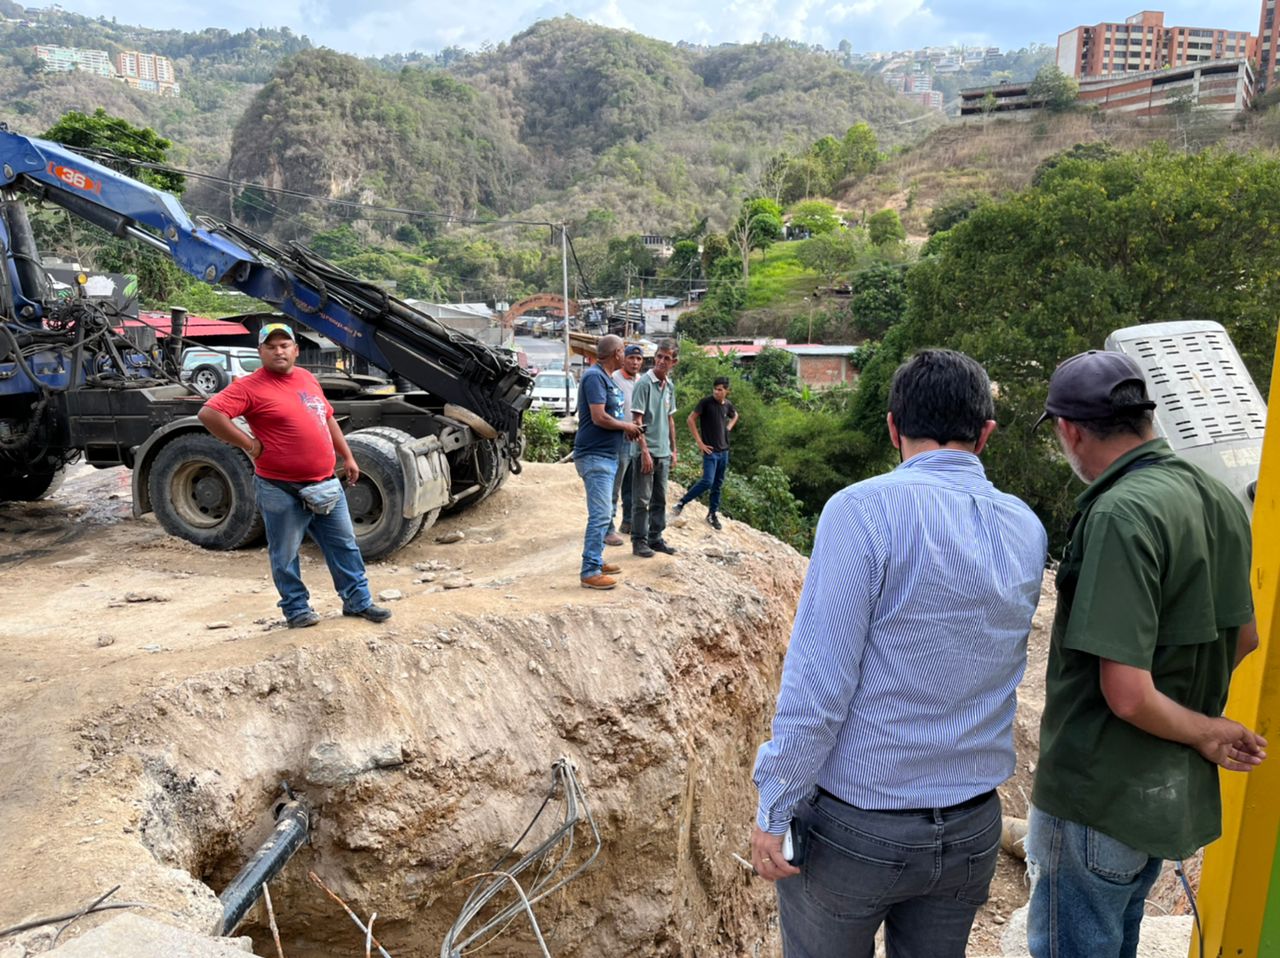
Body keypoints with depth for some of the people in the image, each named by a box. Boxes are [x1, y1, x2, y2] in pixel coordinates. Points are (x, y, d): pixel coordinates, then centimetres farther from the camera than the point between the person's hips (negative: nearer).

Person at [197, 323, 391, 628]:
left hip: (326, 483, 6)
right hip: (282, 490, -6)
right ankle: (296, 608, 23)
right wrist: (249, 445, -17)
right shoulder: (250, 386, -10)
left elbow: (327, 419, 21)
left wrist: (347, 457, 18)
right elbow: (209, 413, -19)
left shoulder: (307, 378, 12)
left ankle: (358, 601, 25)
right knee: (285, 555, 6)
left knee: (344, 544, 13)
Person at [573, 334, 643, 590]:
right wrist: (626, 426, -7)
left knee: (602, 513, 16)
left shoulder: (606, 377, 15)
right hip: (595, 456, -10)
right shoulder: (594, 377, -15)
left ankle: (597, 561, 25)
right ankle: (590, 572, -8)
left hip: (607, 455, 10)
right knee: (600, 514, -11)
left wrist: (627, 426, 5)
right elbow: (599, 417, -22)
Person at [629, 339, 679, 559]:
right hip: (647, 451, -7)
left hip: (664, 452, 7)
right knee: (642, 499, 1)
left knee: (659, 499, 14)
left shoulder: (670, 385, 10)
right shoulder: (645, 382, -12)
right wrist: (645, 451, -19)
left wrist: (673, 449, 16)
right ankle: (639, 541, 10)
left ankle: (655, 538, 24)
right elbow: (637, 420, -15)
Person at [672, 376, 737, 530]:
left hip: (724, 450, 6)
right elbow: (691, 419, -10)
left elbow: (735, 416, 28)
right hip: (710, 450, -6)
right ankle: (681, 503, -2)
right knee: (707, 482, -16)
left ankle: (713, 514, 22)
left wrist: (728, 428, 9)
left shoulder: (728, 405, 5)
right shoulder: (706, 401, -11)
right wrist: (700, 442, -12)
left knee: (718, 484, 11)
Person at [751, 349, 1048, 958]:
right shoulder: (1027, 530, 0)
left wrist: (774, 810, -12)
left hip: (854, 828, -5)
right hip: (973, 832, 5)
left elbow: (819, 683, -21)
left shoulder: (864, 509, -20)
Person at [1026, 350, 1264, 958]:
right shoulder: (1220, 499, 1)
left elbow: (1127, 694, -28)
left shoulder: (1120, 514, -26)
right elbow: (1244, 636, 15)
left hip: (1099, 800, -8)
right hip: (1172, 793, 9)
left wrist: (1209, 734, -10)